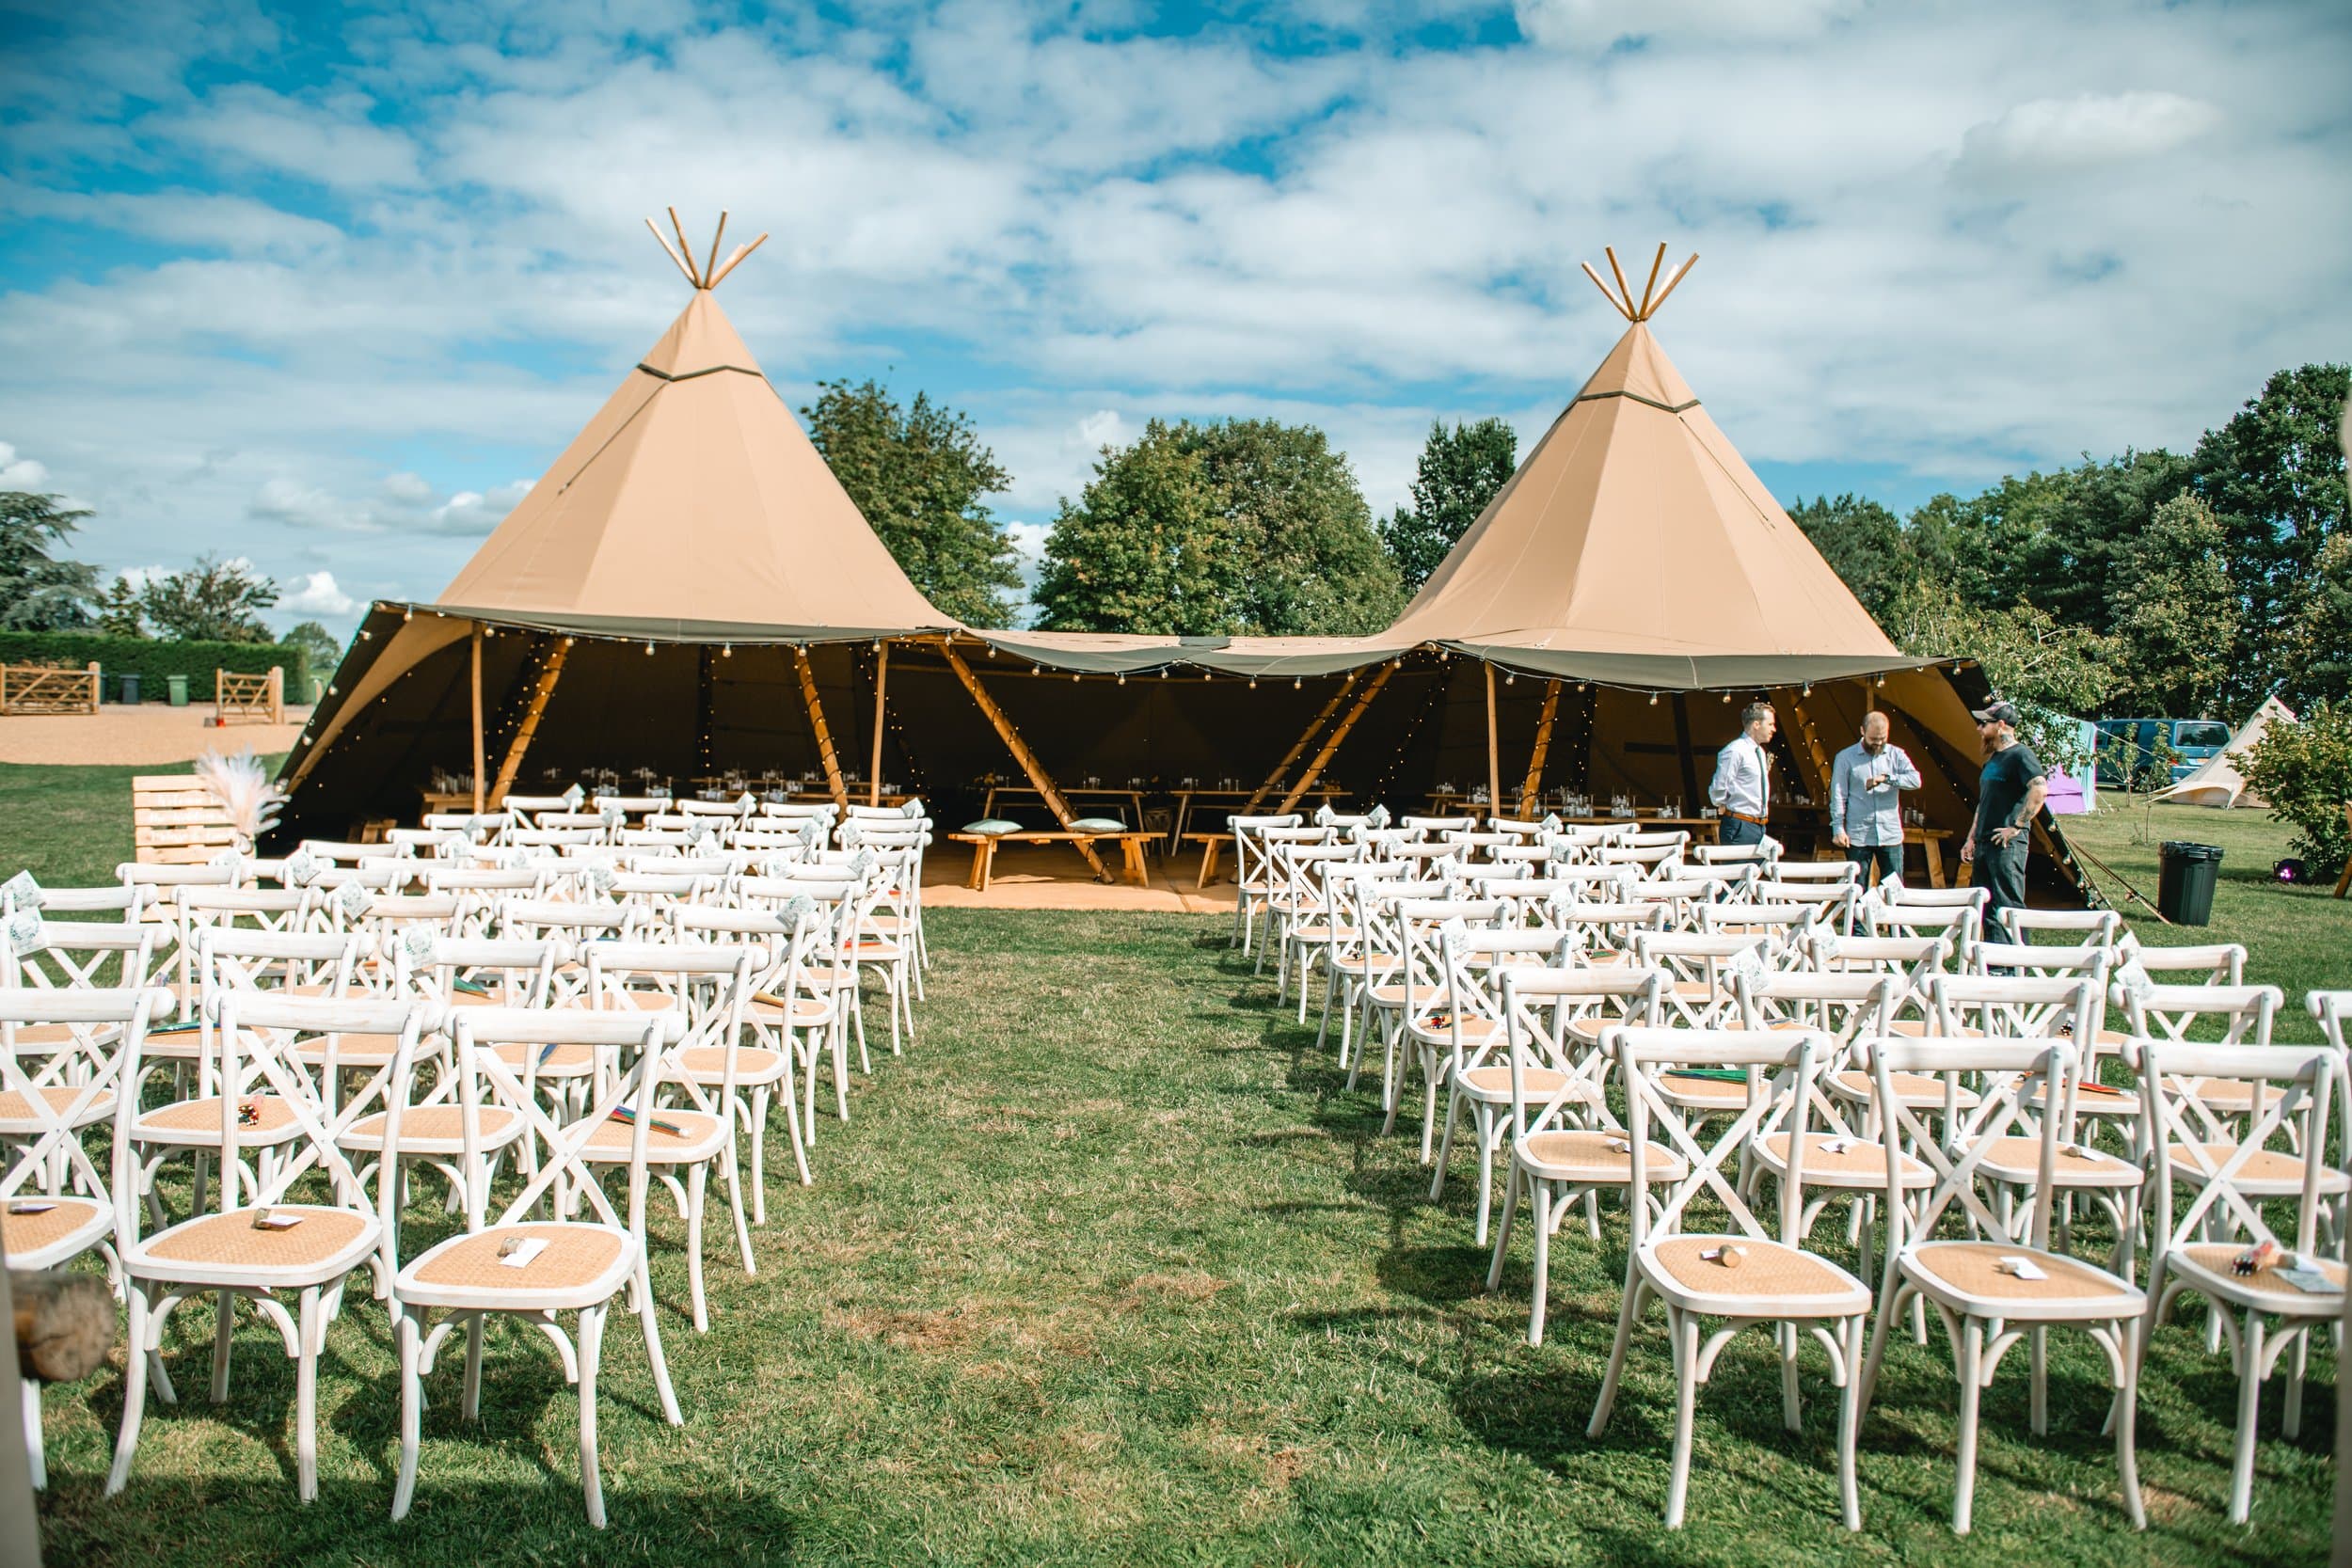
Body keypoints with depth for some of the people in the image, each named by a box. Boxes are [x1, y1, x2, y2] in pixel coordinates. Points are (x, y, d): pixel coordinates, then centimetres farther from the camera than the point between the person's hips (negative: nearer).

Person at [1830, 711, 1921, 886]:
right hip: (1858, 837, -2)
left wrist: (1886, 778, -21)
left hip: (1890, 835, 2)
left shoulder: (1896, 754, 7)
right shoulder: (1846, 757, 2)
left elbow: (1915, 780, -8)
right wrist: (1838, 828, -8)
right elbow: (1838, 796, -1)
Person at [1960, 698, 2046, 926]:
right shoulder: (1992, 759, 19)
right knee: (1987, 907, 12)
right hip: (1984, 844, 10)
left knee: (2008, 907, -9)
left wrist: (2017, 826, -22)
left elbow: (2040, 790, -25)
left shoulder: (2020, 754, -10)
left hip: (2007, 844, -10)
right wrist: (1971, 838, 21)